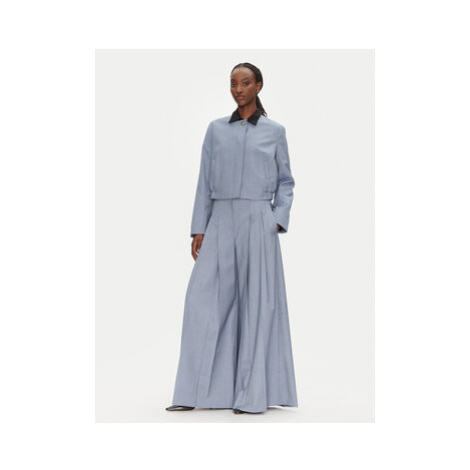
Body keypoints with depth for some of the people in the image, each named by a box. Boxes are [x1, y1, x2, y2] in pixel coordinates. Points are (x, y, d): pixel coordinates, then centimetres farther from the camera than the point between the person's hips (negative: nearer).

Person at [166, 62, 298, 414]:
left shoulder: (274, 131, 7)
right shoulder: (216, 129, 12)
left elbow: (286, 183, 9)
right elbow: (205, 183, 10)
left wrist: (278, 222, -6)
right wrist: (198, 230, 3)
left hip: (258, 222, -2)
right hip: (221, 223, 2)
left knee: (257, 302, -3)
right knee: (204, 299, -5)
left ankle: (253, 394, 2)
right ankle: (197, 392, 0)